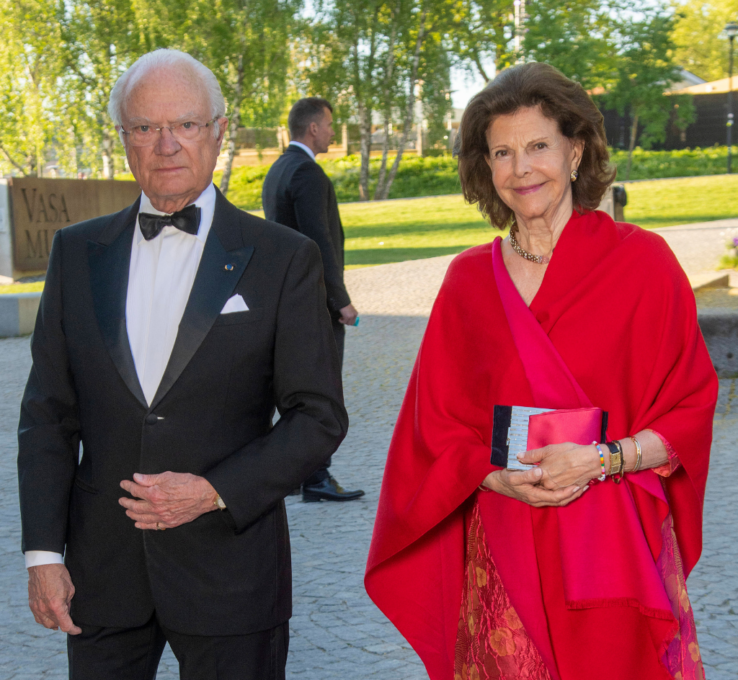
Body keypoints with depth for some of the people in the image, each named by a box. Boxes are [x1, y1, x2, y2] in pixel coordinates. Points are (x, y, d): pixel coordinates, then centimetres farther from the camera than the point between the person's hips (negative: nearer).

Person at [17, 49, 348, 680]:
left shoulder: (284, 259, -3)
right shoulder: (78, 251, 6)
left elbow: (320, 416, -3)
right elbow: (49, 413, 7)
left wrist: (216, 491, -15)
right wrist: (43, 550, 0)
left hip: (229, 571, -2)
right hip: (102, 575, 3)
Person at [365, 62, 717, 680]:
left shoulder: (641, 260, -2)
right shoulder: (469, 281, 6)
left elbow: (690, 408, 0)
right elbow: (441, 425, 9)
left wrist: (601, 460, -15)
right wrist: (501, 478, -10)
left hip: (616, 547, -2)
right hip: (505, 552, 2)